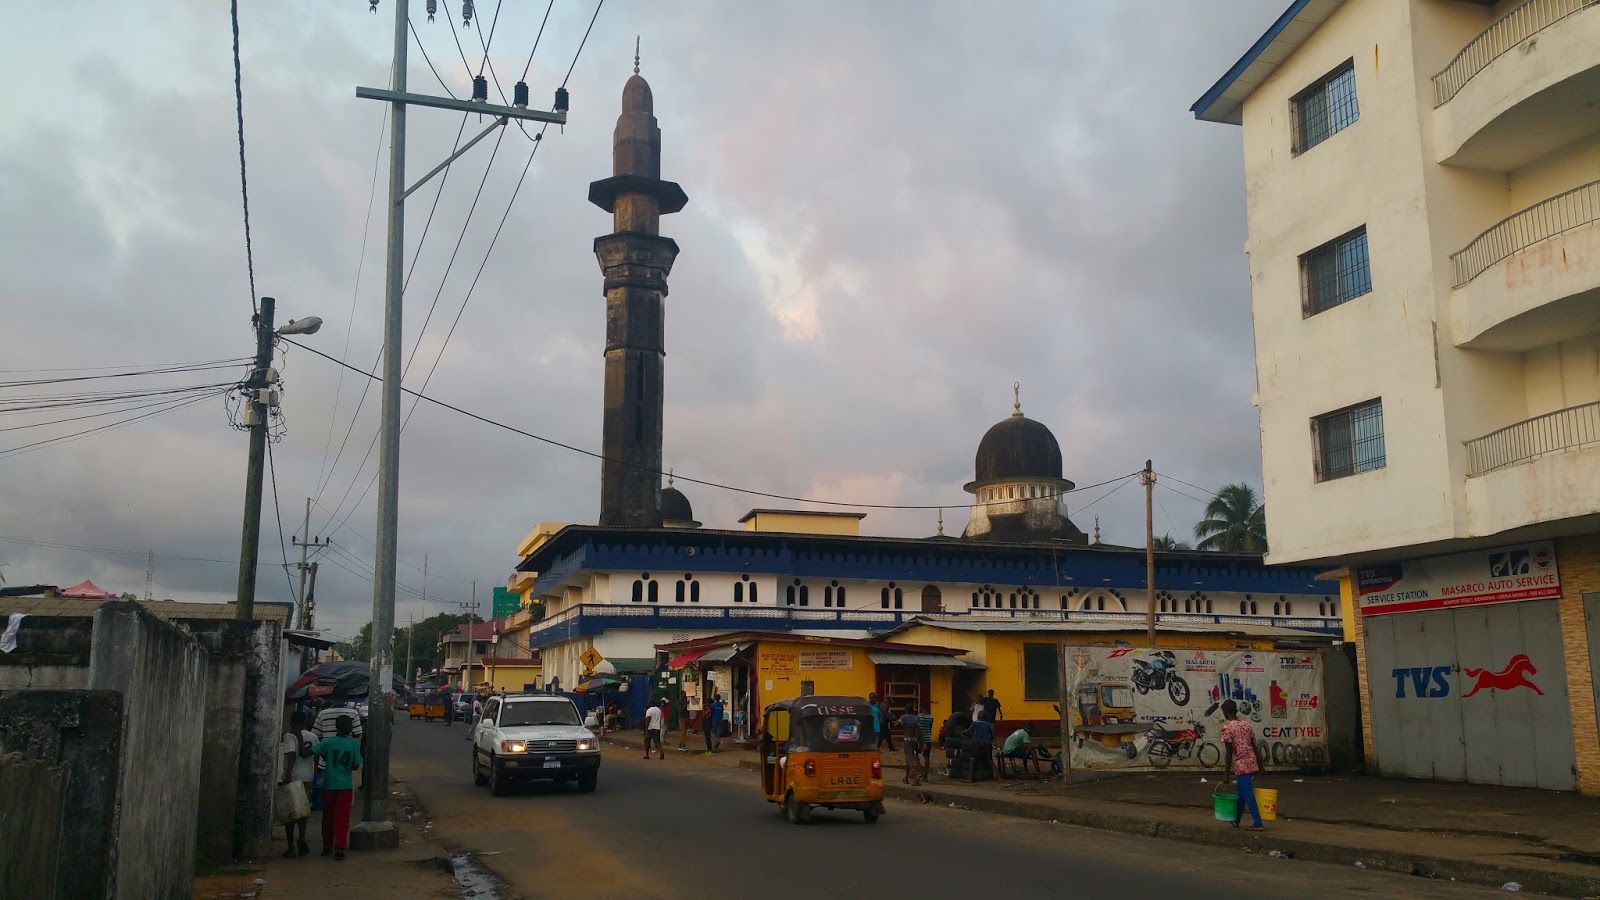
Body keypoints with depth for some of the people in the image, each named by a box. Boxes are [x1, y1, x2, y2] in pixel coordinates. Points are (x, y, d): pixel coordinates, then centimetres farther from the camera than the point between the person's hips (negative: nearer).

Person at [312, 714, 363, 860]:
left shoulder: (327, 743, -7)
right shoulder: (354, 744, -7)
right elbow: (356, 766, -3)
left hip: (329, 785, 1)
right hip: (345, 785, -1)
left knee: (328, 816, 15)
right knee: (342, 818, 2)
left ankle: (327, 847, 23)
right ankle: (339, 848, -7)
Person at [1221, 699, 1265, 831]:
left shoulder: (1227, 727, -12)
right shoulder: (1246, 724, 9)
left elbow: (1229, 753, -13)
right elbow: (1254, 746, 11)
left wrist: (1227, 774, -9)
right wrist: (1259, 764, 18)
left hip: (1241, 765, -7)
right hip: (1251, 762, 7)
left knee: (1248, 795, -3)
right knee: (1242, 793, 19)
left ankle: (1258, 824, -5)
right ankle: (1236, 819, 31)